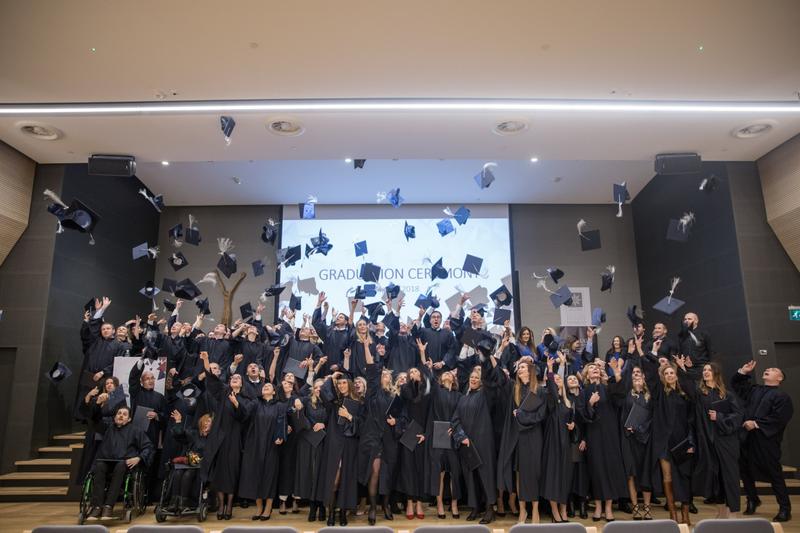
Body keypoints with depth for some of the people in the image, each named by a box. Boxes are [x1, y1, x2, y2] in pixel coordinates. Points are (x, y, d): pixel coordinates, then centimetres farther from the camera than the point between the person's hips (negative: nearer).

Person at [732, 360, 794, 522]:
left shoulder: (782, 396, -6)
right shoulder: (754, 390, 15)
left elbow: (779, 418, -18)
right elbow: (735, 384, 24)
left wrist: (756, 423, -17)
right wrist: (743, 371, 8)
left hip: (766, 441, -7)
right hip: (747, 439, 7)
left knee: (774, 475, 0)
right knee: (745, 471, 13)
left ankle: (785, 508, 13)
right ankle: (753, 500, 30)